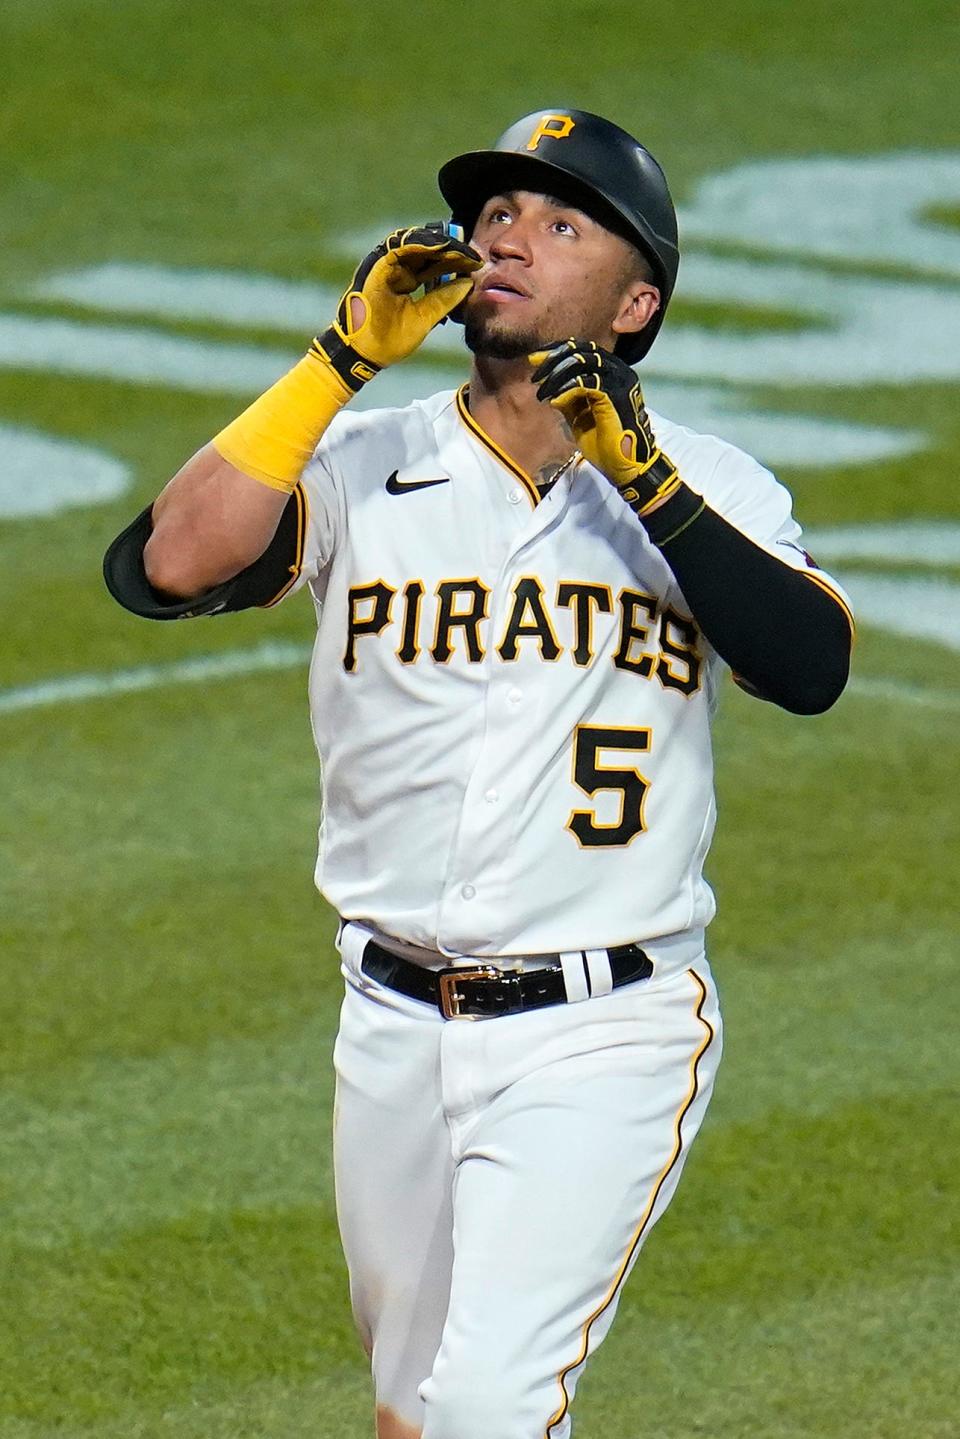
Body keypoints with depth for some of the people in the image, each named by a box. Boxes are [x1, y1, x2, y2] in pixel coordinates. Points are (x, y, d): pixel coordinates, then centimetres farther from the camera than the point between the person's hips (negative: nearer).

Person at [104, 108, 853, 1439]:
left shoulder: (707, 490, 0)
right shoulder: (364, 468, 1)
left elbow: (810, 667, -18)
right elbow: (164, 567, -17)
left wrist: (643, 478, -23)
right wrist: (343, 359, -17)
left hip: (607, 1040, -3)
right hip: (397, 1030, 3)